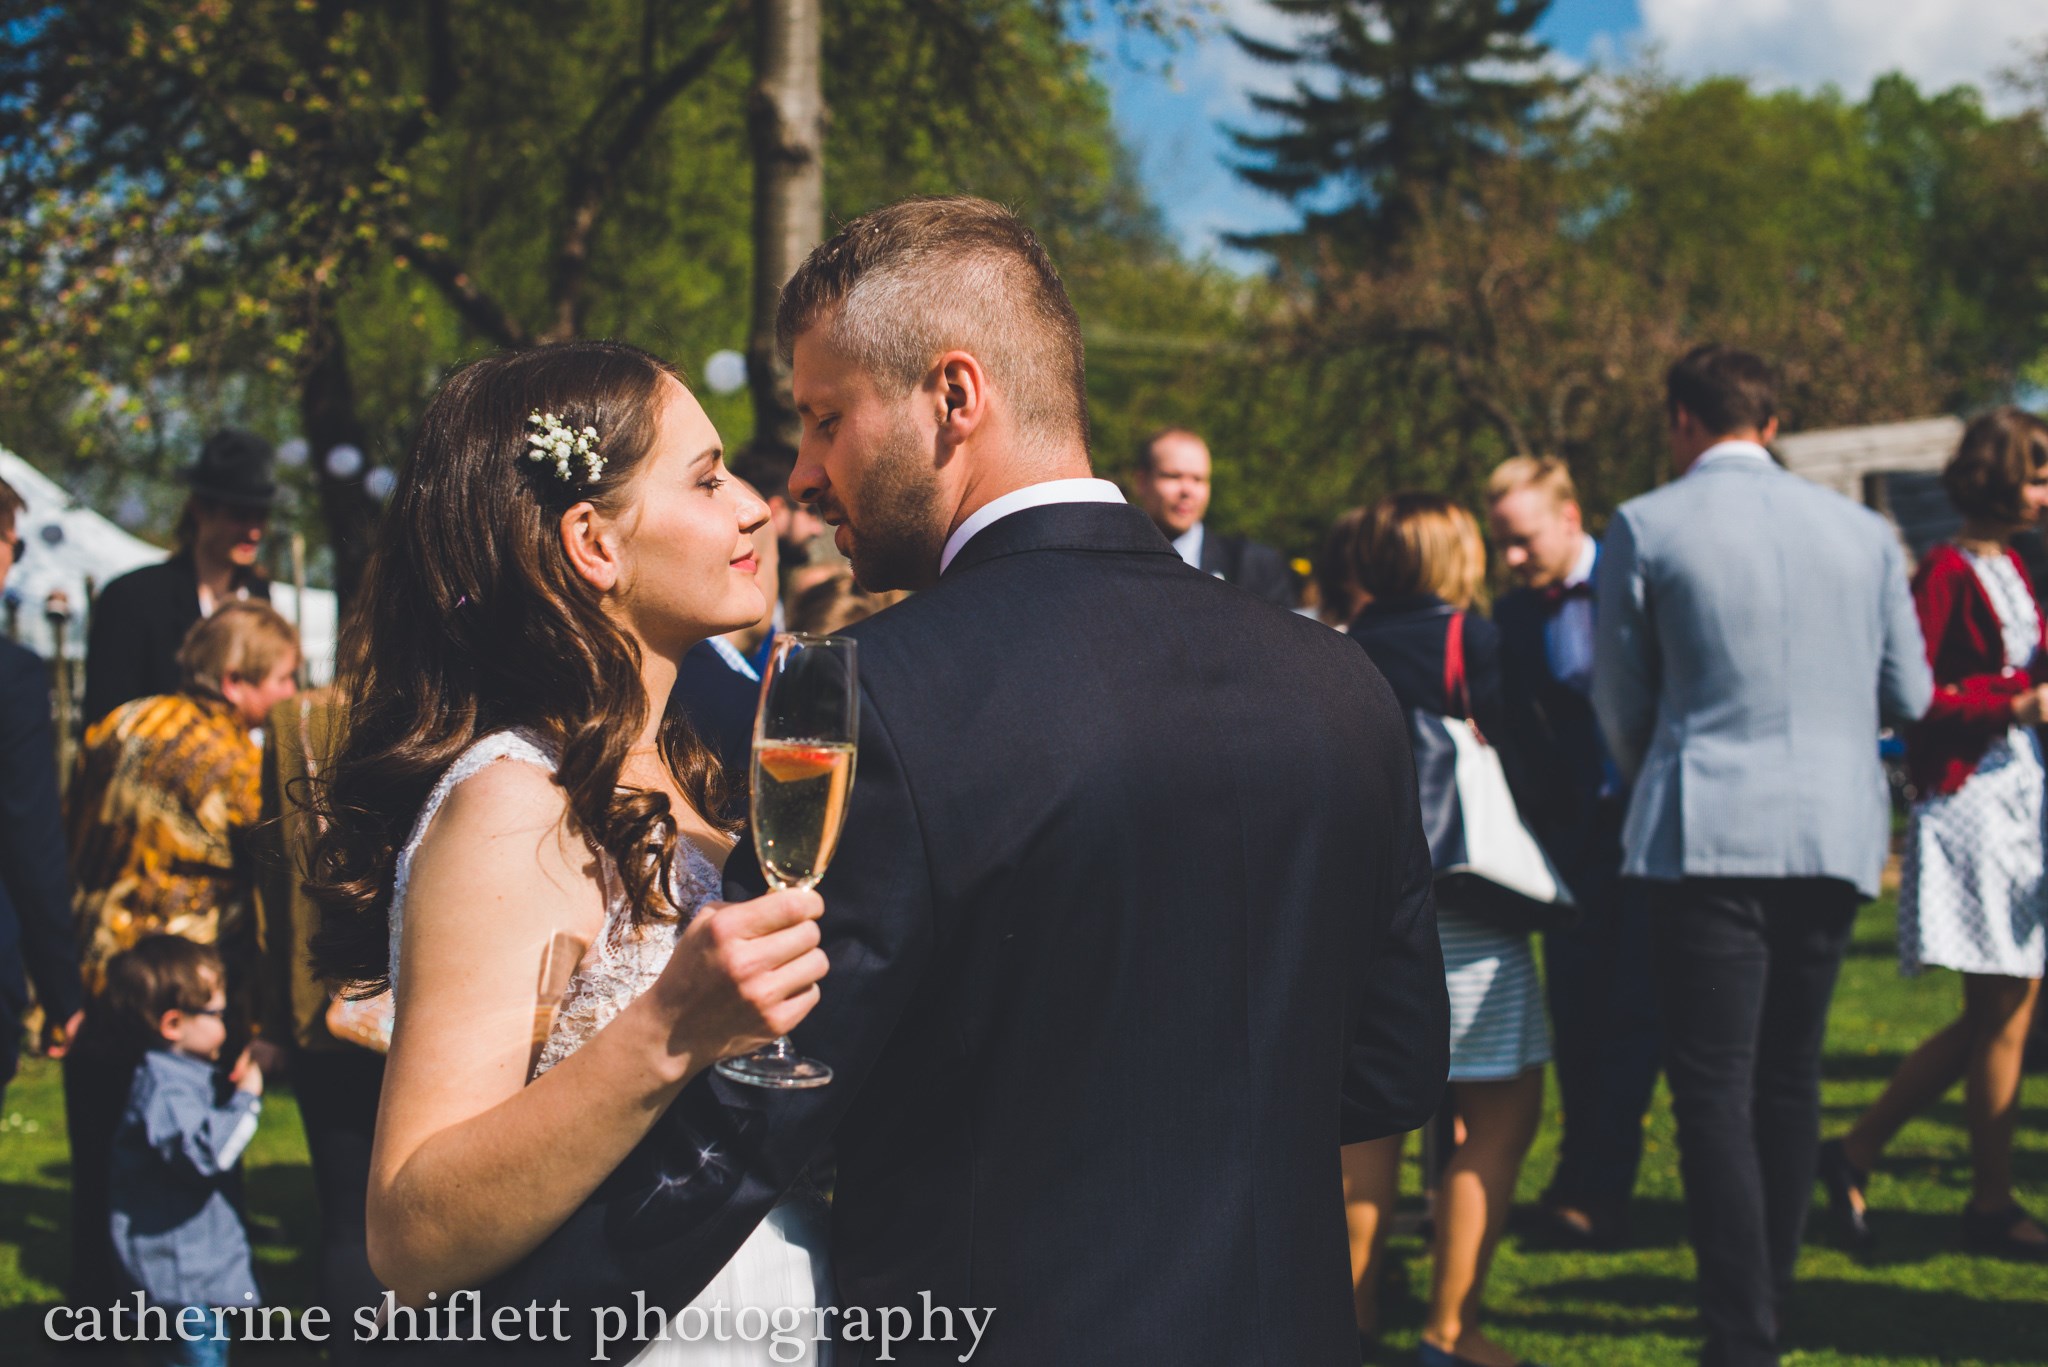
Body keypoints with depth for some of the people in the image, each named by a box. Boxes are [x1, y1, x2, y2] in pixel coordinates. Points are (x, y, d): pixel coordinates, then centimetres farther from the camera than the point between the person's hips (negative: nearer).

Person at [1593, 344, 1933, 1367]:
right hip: (1836, 832, 4)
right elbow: (1908, 695, 12)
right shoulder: (1863, 532, 7)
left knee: (1715, 1089, -3)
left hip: (1709, 833, -4)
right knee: (1790, 1073, 15)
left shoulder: (1645, 528, -2)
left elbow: (1621, 702, 6)